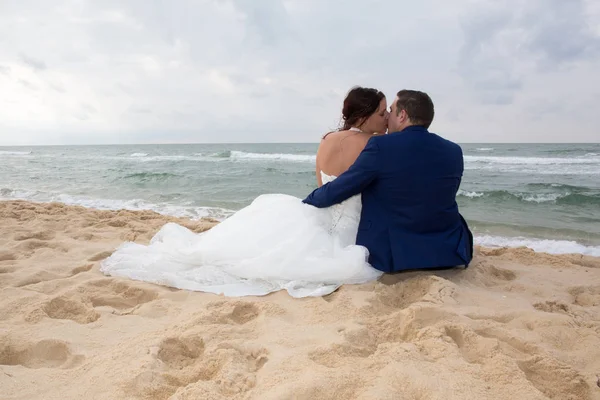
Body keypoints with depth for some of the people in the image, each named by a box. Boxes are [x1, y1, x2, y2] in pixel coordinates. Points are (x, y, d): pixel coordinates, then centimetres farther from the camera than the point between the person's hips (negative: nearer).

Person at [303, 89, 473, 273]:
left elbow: (334, 192, -10)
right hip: (449, 253, 4)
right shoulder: (454, 151, 0)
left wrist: (304, 204, 9)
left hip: (393, 257, -4)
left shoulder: (381, 146, -15)